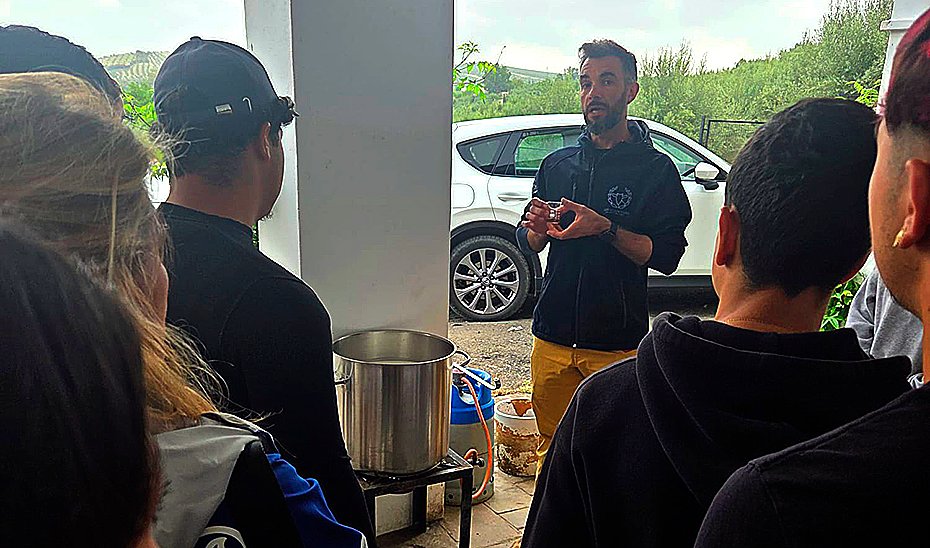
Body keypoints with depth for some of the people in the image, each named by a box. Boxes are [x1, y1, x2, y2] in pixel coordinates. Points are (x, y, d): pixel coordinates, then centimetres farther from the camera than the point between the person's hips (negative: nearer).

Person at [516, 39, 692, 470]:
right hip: (553, 338, 4)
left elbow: (667, 255, -10)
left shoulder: (655, 168, -1)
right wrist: (536, 229, -9)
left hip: (618, 345, -3)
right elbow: (528, 245, 14)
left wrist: (606, 229, -23)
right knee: (551, 449, 13)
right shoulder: (558, 164, 11)